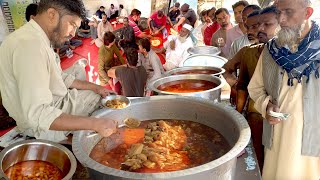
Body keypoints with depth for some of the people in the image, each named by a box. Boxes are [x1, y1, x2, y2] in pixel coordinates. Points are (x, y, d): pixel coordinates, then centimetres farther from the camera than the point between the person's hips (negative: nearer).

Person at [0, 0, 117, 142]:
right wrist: (94, 123, -37)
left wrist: (95, 87, 6)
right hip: (42, 125, -10)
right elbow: (37, 114, -36)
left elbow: (60, 78, 14)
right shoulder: (29, 44, -31)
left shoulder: (38, 39, 2)